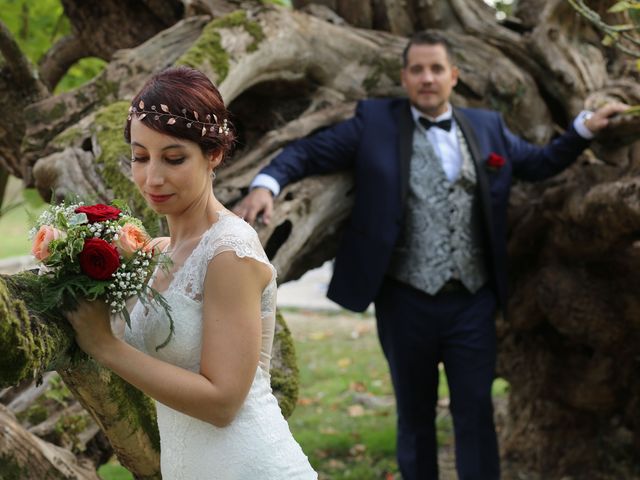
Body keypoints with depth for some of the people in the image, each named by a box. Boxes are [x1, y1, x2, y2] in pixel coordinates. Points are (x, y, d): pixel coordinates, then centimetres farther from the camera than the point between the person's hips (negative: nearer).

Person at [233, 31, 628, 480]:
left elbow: (540, 163, 22)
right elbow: (311, 151, -2)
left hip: (474, 302, 2)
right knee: (415, 416, 13)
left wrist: (586, 127, 11)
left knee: (476, 414, 5)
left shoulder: (488, 126, 10)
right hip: (407, 301, -1)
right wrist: (266, 184, -20)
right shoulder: (375, 120, 1)